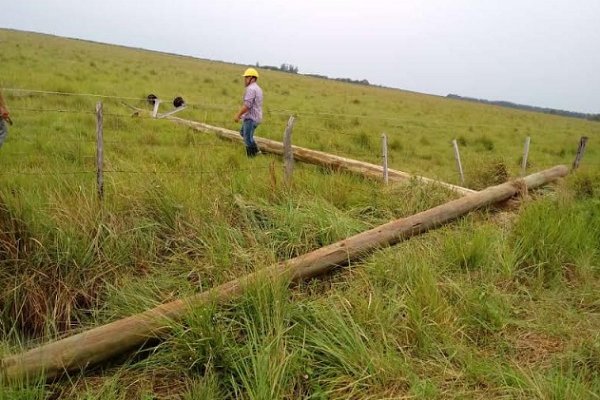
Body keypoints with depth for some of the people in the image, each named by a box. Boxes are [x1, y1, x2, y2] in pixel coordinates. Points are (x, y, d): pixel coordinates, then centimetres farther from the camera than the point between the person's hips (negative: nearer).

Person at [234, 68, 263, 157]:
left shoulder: (251, 89, -18)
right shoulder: (257, 88, 15)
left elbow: (247, 105, -25)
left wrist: (238, 115, -16)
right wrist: (242, 114, 22)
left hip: (251, 118, -11)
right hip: (256, 116, 11)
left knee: (248, 138, -3)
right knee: (243, 132, 23)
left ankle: (251, 156, 4)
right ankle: (255, 150, 21)